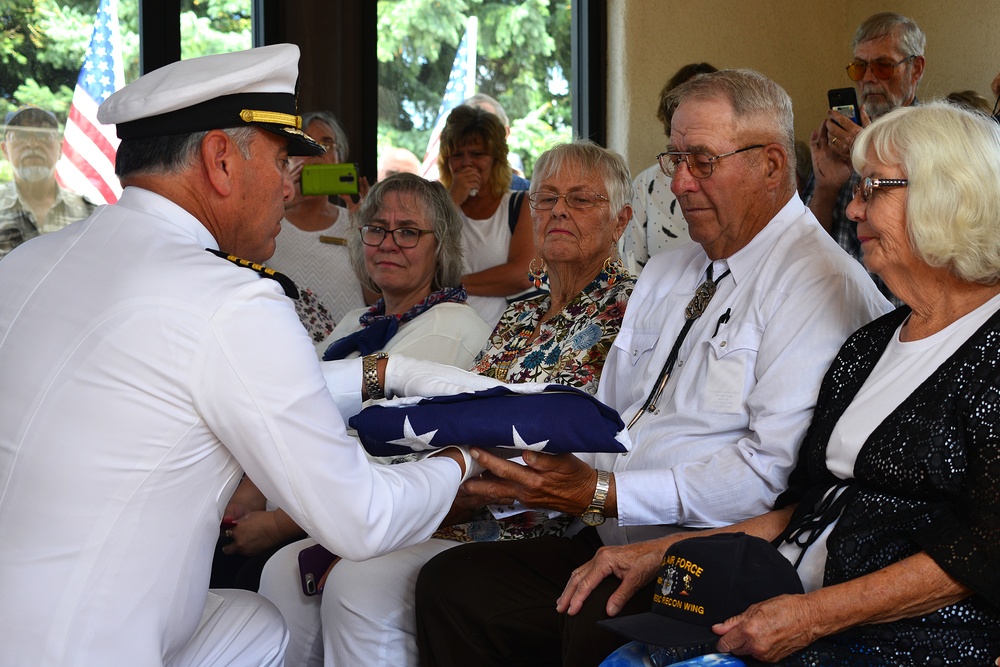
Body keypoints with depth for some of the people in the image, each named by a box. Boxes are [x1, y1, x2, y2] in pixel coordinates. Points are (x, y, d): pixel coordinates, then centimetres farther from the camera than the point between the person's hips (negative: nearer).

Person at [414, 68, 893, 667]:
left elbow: (772, 471, -19)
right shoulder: (667, 272, 21)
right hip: (608, 540, 9)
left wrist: (603, 494, -21)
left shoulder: (822, 285, -10)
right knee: (450, 583, -10)